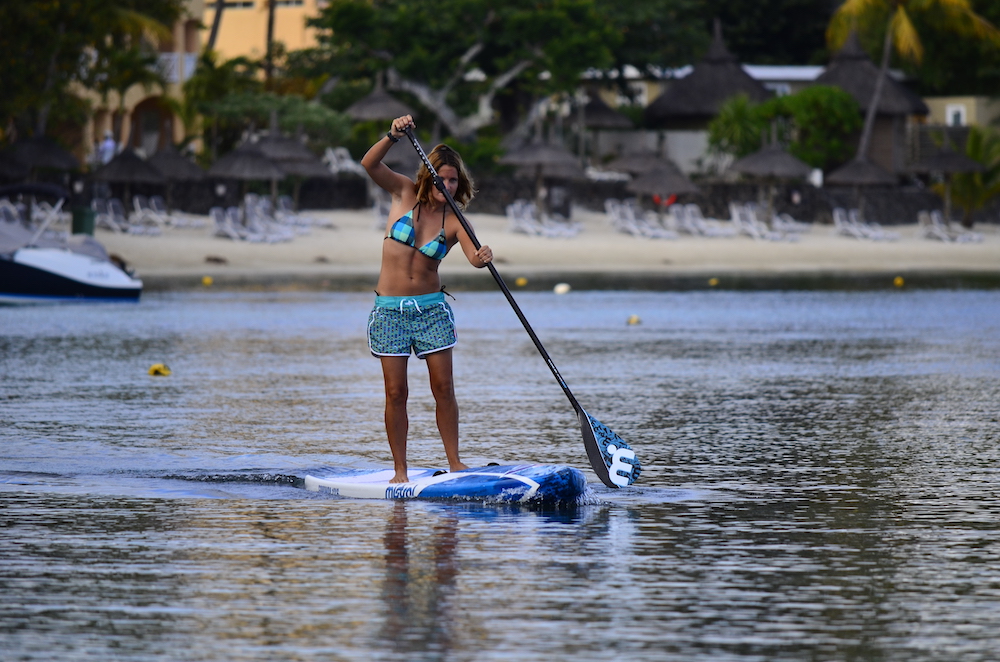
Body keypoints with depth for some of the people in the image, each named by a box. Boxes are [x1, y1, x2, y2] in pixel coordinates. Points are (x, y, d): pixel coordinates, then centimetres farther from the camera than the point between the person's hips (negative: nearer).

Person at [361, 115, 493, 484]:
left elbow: (473, 256, -19)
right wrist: (393, 136, -30)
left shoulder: (454, 221, -1)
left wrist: (483, 258, -43)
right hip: (390, 309, 0)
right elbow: (370, 164, -13)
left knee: (444, 389, -2)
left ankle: (454, 462, 8)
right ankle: (400, 471, 4)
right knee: (396, 392, -1)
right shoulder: (405, 194, 0)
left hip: (431, 308, 1)